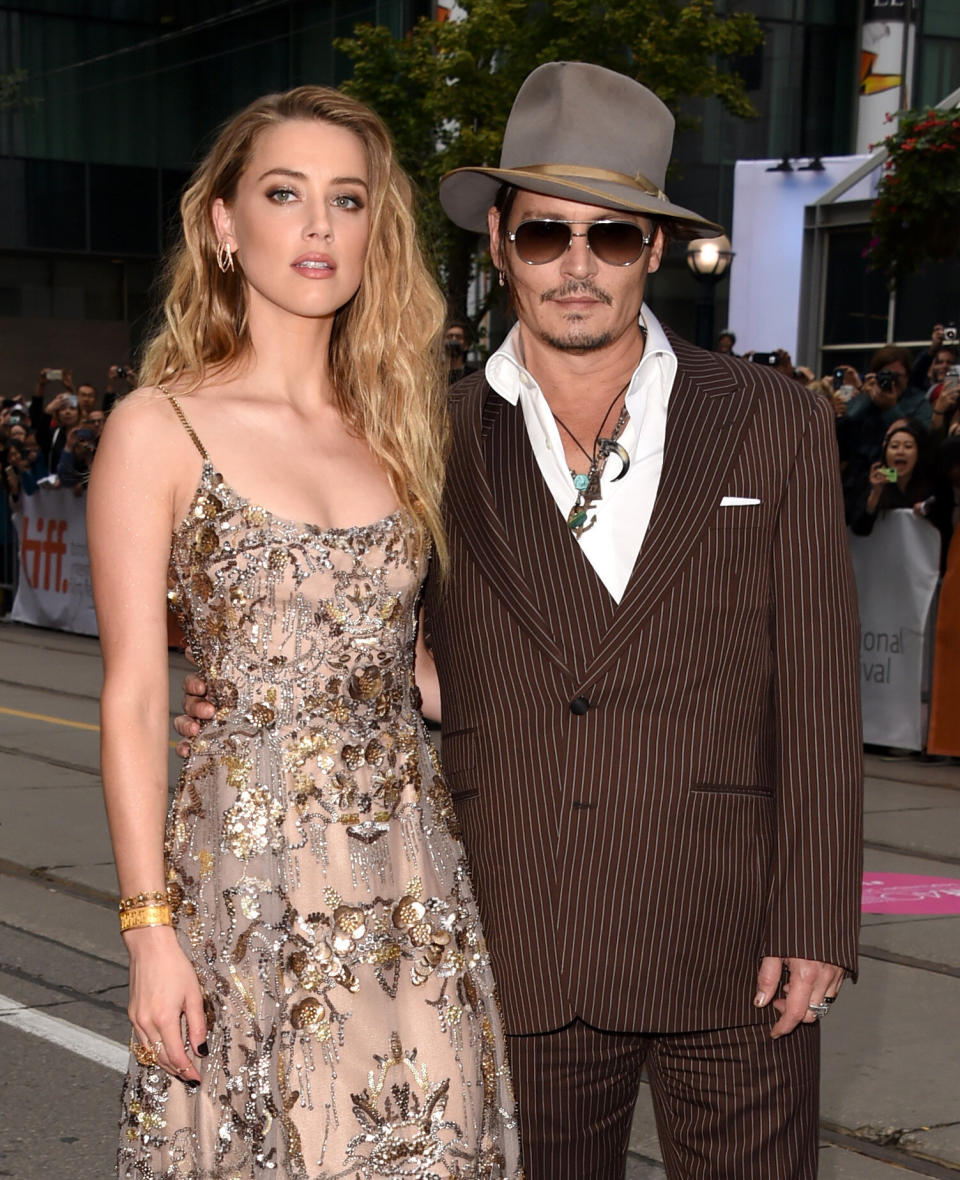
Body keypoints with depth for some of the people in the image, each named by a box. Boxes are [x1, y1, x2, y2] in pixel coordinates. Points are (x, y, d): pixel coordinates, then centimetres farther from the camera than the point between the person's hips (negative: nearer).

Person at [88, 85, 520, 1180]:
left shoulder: (394, 423, 10)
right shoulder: (158, 430, -4)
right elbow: (132, 701, -6)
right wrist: (149, 927, -9)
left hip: (410, 873, 4)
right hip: (247, 868, -4)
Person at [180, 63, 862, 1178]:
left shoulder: (775, 426, 1)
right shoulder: (434, 446, 3)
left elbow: (817, 692, 0)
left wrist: (814, 923, -5)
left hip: (732, 960, 0)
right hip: (523, 963, 1)